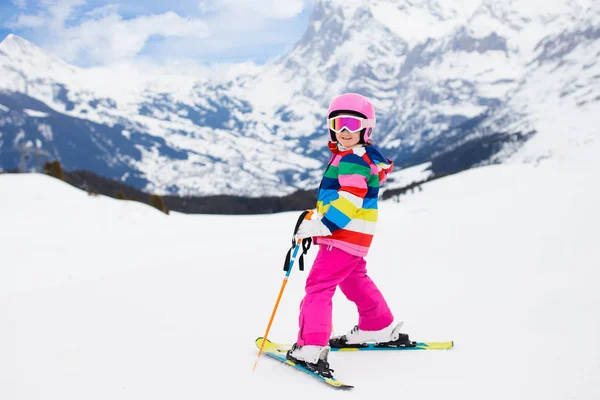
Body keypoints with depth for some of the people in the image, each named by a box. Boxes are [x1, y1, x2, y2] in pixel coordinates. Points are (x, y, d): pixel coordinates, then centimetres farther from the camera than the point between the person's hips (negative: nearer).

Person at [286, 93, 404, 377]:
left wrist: (322, 226, -32)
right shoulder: (348, 156, 16)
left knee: (319, 285, -11)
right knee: (355, 281, 26)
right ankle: (381, 328, 40)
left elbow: (350, 201, -27)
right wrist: (316, 217, 28)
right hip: (352, 237, 11)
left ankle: (312, 348, -15)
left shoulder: (354, 159, -17)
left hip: (345, 236, -11)